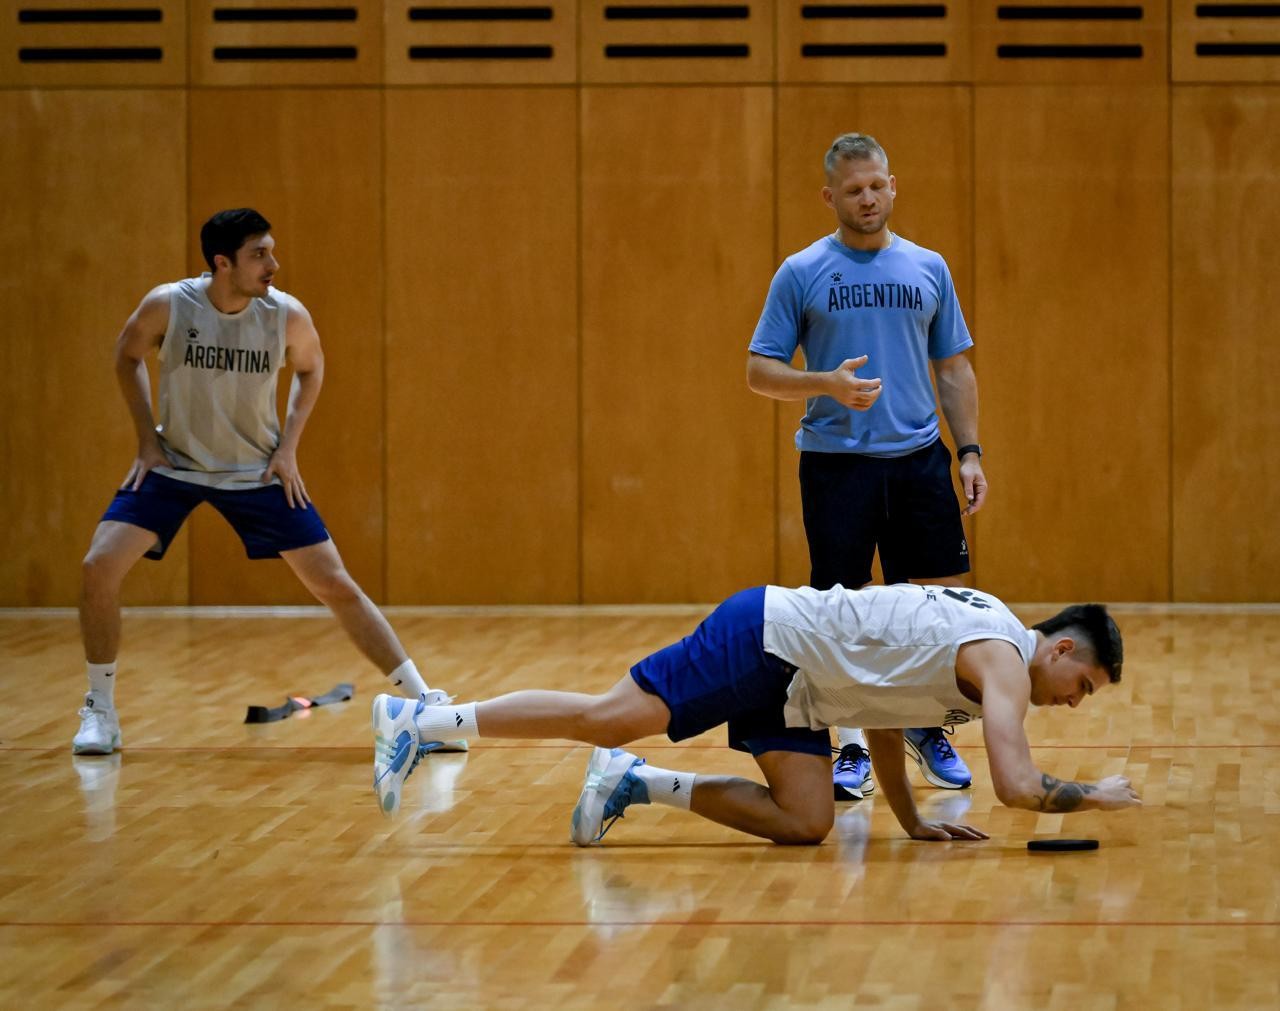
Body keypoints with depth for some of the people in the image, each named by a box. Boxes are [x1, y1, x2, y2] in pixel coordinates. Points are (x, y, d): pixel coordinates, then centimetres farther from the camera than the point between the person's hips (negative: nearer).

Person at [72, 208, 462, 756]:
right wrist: (148, 438, -4)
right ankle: (100, 712, 1)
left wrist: (288, 446, -3)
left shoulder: (286, 314, -18)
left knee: (337, 587, -5)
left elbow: (311, 368, 5)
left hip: (258, 473, 0)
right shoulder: (168, 305, -20)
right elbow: (128, 357, 2)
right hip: (174, 465, 0)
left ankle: (425, 703, 4)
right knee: (99, 568, -17)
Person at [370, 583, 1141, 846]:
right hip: (768, 638, -9)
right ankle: (412, 720, -9)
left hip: (797, 690, 9)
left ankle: (637, 781, 4)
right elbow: (1017, 784, -26)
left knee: (806, 824, -1)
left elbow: (879, 710, 24)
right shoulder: (1004, 661, -15)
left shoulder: (983, 639, 15)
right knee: (609, 716, -13)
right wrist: (1094, 797, -10)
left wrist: (913, 823, 20)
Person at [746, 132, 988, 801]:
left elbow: (953, 369, 14)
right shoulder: (802, 274, 0)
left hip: (918, 460, 3)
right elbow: (759, 371, -1)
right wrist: (827, 384, -18)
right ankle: (852, 747, 8)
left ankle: (925, 727, 21)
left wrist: (969, 452, 5)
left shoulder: (927, 269, 9)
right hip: (835, 463, -3)